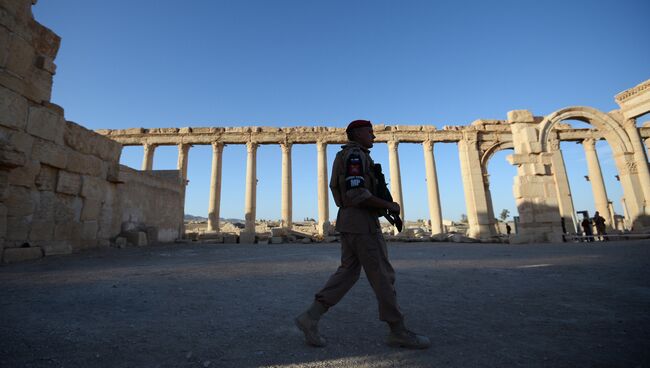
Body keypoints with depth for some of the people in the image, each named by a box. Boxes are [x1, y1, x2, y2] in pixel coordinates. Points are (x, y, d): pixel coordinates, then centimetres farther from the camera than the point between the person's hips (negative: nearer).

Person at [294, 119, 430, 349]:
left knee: (348, 273, 9)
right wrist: (389, 205, -12)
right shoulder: (355, 154, -11)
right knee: (382, 276, -1)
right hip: (361, 222, -10)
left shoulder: (348, 158, 22)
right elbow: (356, 193, -24)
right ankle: (398, 332, 12)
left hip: (350, 222, 10)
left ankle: (310, 318, 8)